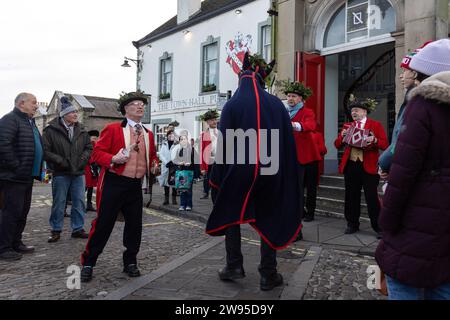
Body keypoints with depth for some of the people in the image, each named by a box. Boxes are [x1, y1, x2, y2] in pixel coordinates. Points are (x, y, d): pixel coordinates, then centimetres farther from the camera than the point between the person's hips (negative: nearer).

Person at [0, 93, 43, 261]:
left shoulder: (30, 122, 20)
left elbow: (37, 147, 26)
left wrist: (38, 168, 15)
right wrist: (16, 166, -20)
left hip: (27, 177, 10)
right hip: (14, 177, -9)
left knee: (22, 211, 15)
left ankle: (16, 243, 26)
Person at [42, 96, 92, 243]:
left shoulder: (81, 131, 8)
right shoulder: (51, 130, -6)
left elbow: (89, 147, 16)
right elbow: (45, 150, -9)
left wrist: (83, 158, -1)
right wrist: (61, 161, -14)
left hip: (79, 172, 4)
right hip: (61, 173, -4)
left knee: (79, 202, 8)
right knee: (59, 203, 6)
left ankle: (78, 228, 20)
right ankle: (56, 230, 20)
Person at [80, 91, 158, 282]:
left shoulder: (148, 134, 13)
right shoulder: (113, 129, -2)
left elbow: (152, 156, 25)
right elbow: (97, 152, -5)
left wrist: (154, 165, 3)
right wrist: (113, 159, -23)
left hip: (136, 186, 5)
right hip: (113, 184, -5)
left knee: (135, 225, 8)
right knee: (103, 224, 0)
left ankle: (130, 263, 25)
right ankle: (88, 264, 17)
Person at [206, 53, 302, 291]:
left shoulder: (232, 105, -5)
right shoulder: (276, 104, 2)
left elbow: (224, 143, -7)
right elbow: (288, 140, 2)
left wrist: (218, 176, 0)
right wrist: (286, 174, 8)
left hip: (238, 170, -1)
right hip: (270, 171, 2)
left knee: (231, 215, 18)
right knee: (268, 219, 12)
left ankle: (234, 266, 20)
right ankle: (268, 275, 15)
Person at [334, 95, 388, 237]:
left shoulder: (376, 125, 3)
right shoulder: (347, 126, 14)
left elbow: (385, 144, -3)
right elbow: (338, 145, 13)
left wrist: (374, 140, -23)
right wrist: (342, 137, -7)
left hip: (368, 166, -4)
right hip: (350, 165, 4)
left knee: (372, 197, -3)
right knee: (351, 197, 9)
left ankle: (378, 227, 8)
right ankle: (352, 224, 21)